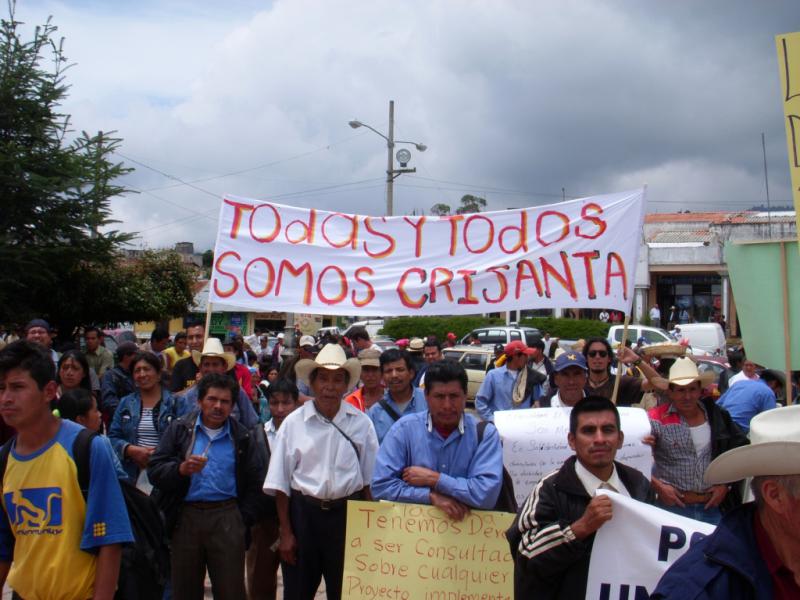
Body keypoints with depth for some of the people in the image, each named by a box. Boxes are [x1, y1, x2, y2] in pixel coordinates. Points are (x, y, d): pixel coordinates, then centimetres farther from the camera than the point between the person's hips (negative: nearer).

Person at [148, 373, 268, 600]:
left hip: (227, 520, 0)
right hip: (185, 518, 1)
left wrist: (243, 519, -1)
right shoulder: (179, 429, 6)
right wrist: (182, 469, -17)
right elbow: (155, 470, 0)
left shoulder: (243, 438, 7)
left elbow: (255, 484, 7)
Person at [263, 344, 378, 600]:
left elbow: (370, 478, 4)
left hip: (348, 514, 1)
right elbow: (281, 483, -1)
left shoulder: (361, 423, -2)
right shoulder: (293, 423, -5)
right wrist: (286, 533, -1)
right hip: (303, 513, 0)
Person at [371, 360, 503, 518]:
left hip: (466, 524, 0)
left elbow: (487, 494, -15)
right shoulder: (404, 429, -3)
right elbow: (381, 486, -8)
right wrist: (432, 496, -15)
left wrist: (433, 479, -13)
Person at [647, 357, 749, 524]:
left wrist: (726, 484, 5)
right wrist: (658, 485, -14)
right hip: (672, 506, -3)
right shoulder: (656, 419, -10)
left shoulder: (717, 415, 3)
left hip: (712, 506, 4)